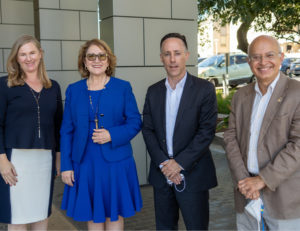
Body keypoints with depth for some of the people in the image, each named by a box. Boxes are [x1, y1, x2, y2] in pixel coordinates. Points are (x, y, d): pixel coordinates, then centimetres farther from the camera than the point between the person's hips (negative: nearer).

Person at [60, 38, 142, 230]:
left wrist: (112, 135, -18)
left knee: (114, 214, 9)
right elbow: (66, 130, 6)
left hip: (115, 162, -1)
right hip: (85, 164, 2)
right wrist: (66, 166, 0)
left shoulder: (123, 87, 1)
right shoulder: (73, 90, 6)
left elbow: (136, 122, 0)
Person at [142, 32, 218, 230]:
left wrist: (179, 163, -16)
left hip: (192, 175, -3)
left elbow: (207, 131, -11)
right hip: (162, 175, 4)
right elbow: (148, 130, 3)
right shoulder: (153, 91, 7)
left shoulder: (205, 89, -6)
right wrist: (163, 163, -10)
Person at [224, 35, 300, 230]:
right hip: (246, 192, 5)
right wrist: (242, 178, -8)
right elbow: (231, 137, 5)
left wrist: (263, 180, -16)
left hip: (283, 196, -4)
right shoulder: (241, 96, 9)